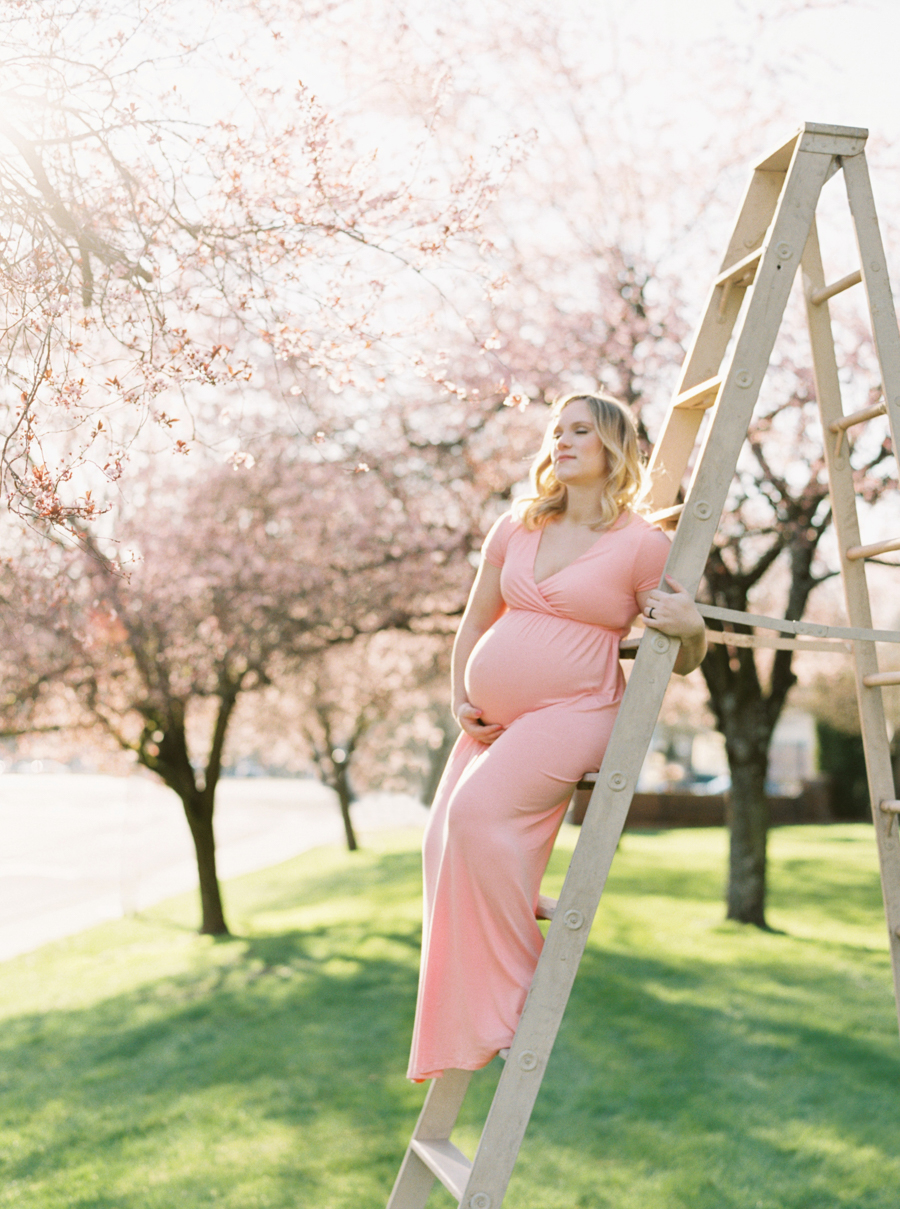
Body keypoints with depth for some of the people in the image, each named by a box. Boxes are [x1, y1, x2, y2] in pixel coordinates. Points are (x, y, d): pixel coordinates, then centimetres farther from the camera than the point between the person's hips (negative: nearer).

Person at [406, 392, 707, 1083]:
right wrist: (460, 700, 8)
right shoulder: (514, 530, 12)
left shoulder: (642, 545, -3)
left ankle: (518, 1000, -13)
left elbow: (682, 661, 3)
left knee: (481, 811, -27)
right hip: (493, 718, 6)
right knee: (447, 838, -5)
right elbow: (474, 624, 21)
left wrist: (691, 626, -19)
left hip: (574, 711, -6)